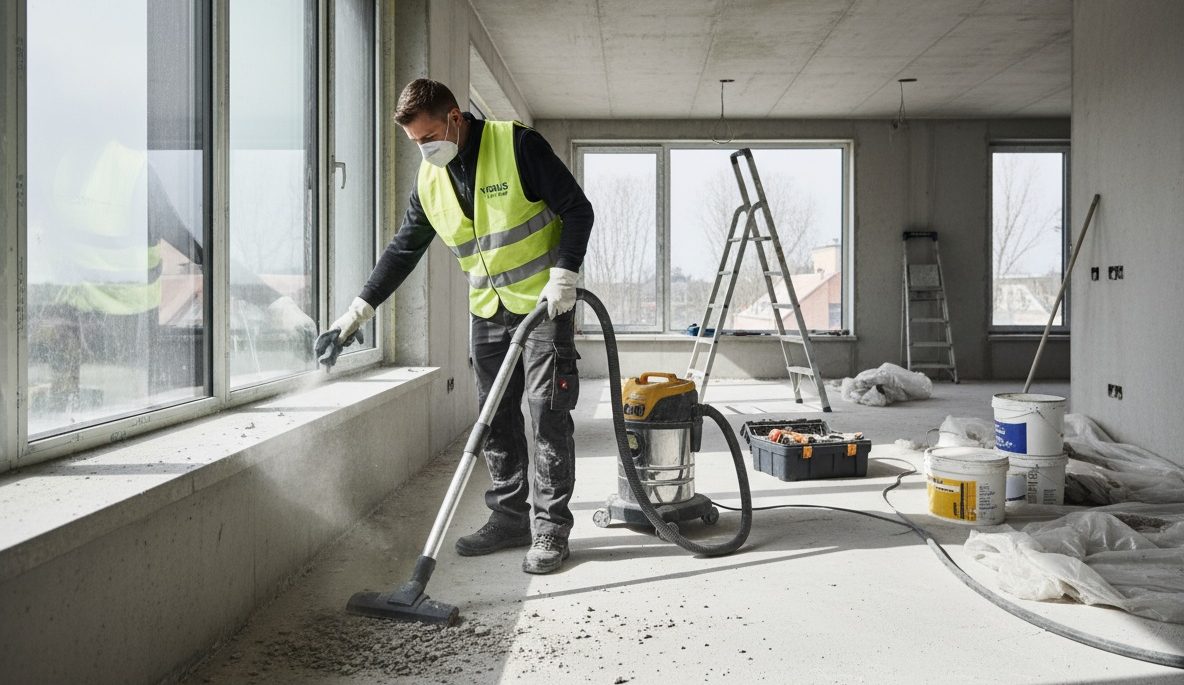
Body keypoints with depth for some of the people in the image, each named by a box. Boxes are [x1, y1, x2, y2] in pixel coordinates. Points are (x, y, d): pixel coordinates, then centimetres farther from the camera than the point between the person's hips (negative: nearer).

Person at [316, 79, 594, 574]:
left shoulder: (517, 145, -13)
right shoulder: (430, 180, 5)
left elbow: (577, 210, -12)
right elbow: (402, 250, 11)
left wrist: (563, 277, -20)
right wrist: (358, 311, 8)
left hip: (546, 304, -6)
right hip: (488, 311, 6)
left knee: (548, 415, -5)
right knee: (496, 420, 8)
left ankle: (550, 528, 4)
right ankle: (509, 519, 19)